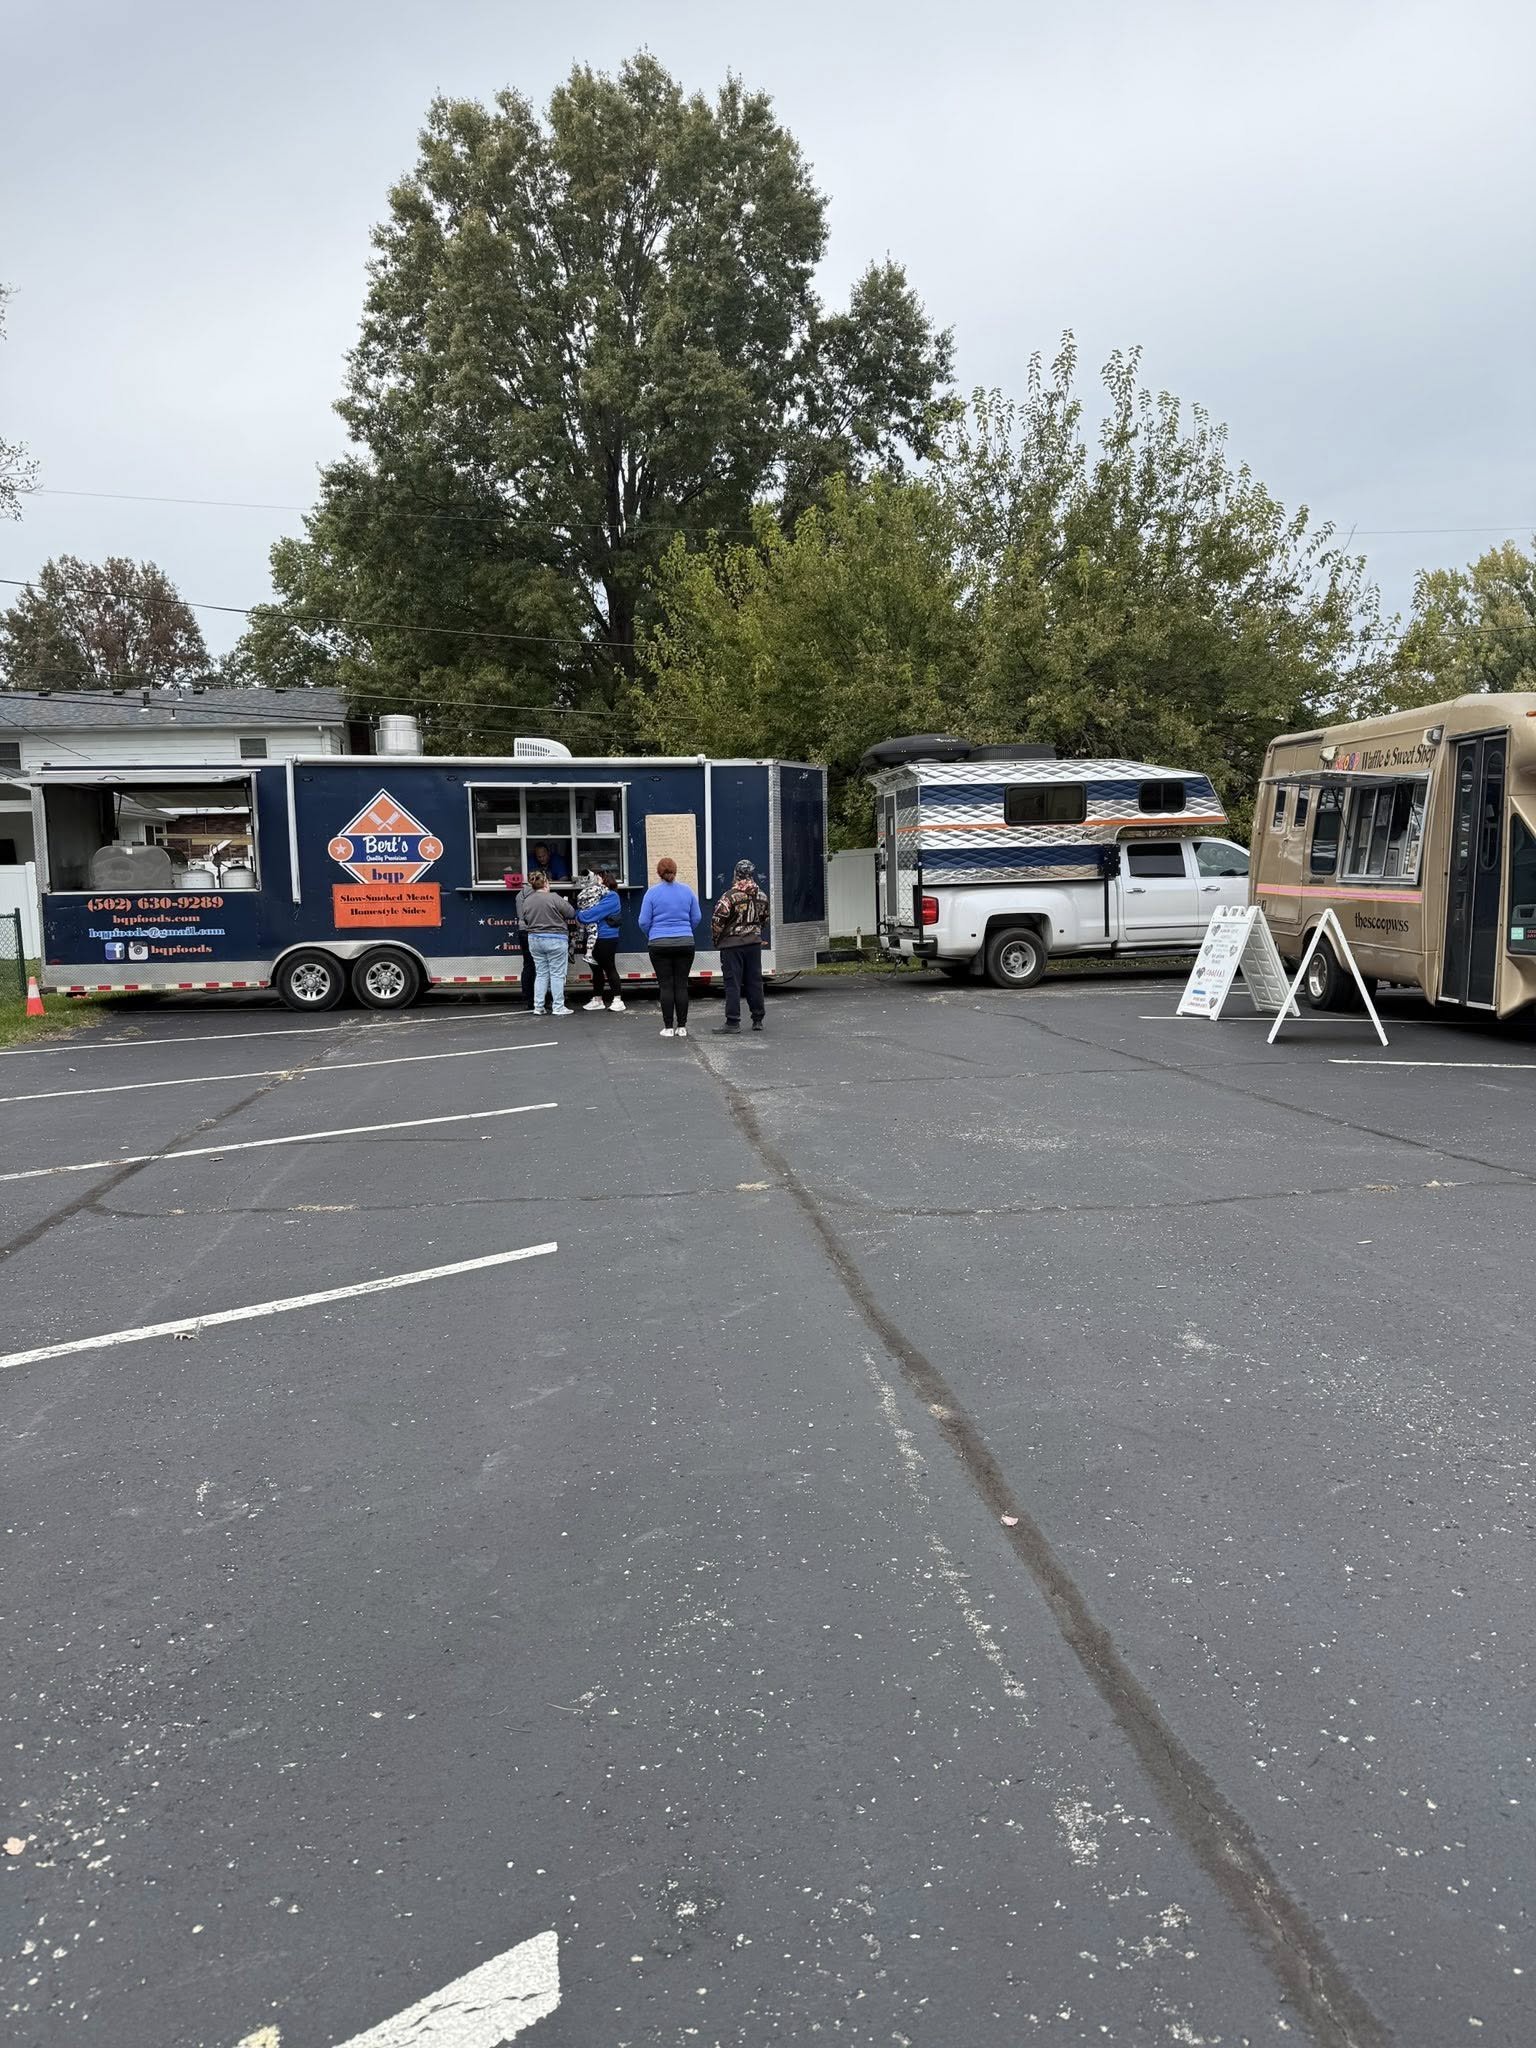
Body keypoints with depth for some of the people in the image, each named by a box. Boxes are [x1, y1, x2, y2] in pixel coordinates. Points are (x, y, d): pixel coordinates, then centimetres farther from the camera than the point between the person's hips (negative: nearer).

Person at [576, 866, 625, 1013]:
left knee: (609, 968, -3)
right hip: (594, 938, 8)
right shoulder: (596, 893, 12)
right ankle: (597, 999, 23)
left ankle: (617, 1000, 5)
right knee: (596, 968, 14)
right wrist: (581, 913, -8)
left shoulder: (610, 897, -15)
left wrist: (580, 914, -5)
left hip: (606, 939, -8)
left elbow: (592, 914, -20)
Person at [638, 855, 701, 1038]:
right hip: (685, 944, 2)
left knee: (665, 985, 2)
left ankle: (668, 1027, 2)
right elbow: (697, 917, 8)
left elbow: (644, 921, -3)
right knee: (681, 985, 5)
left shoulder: (652, 892, -4)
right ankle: (682, 1027, 7)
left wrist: (651, 936, 16)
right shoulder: (687, 891, 2)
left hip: (659, 945, -2)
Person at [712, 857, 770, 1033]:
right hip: (754, 943, 5)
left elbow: (717, 921, -16)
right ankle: (758, 1020, 15)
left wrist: (717, 939, 1)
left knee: (732, 983, -2)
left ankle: (733, 1022, -2)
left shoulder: (730, 896, -15)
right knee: (754, 981, 11)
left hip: (732, 944, -5)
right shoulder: (761, 896, 4)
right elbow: (764, 919, 16)